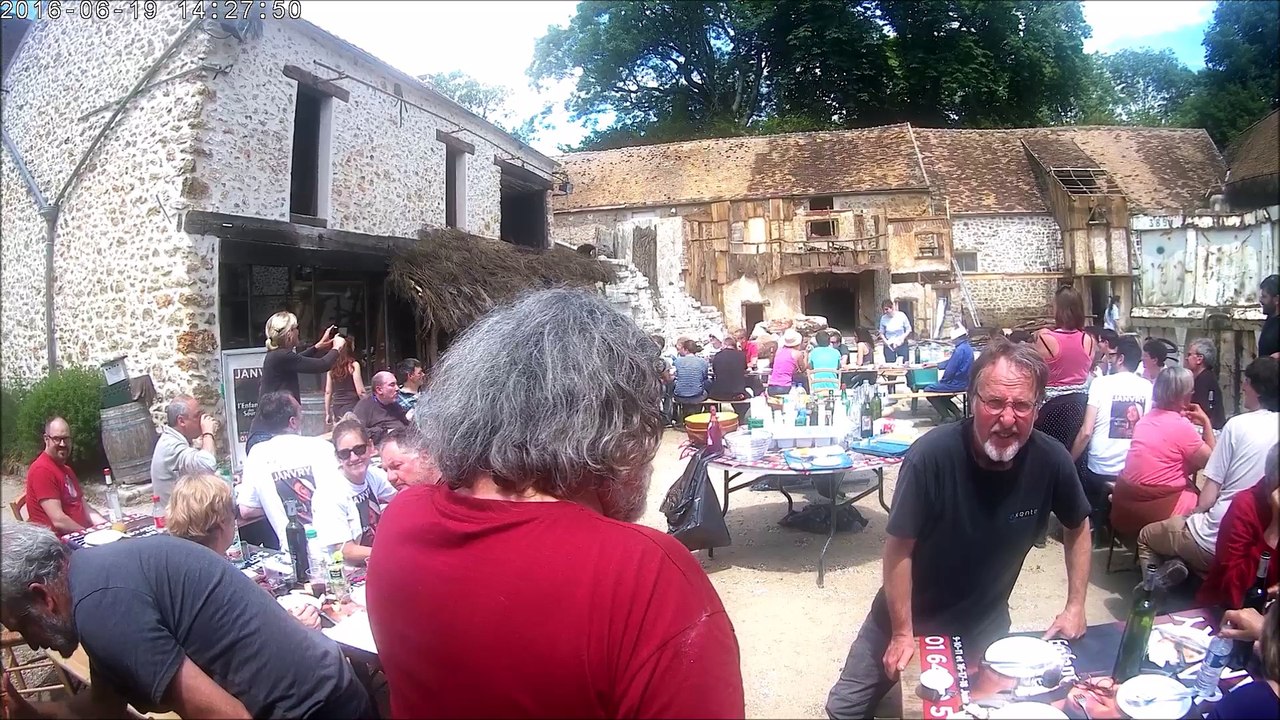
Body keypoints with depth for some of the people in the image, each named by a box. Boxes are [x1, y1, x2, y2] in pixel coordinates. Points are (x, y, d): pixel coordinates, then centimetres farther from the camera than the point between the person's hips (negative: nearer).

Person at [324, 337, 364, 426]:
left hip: (336, 408, 5)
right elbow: (360, 391, -10)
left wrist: (327, 413, 18)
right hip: (352, 406, -5)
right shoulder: (353, 365, -7)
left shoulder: (332, 366, 7)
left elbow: (328, 392, 11)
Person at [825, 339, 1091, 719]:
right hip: (908, 614, -1)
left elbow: (1077, 527, 3)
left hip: (985, 621, 2)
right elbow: (900, 549, -21)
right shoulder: (931, 456, -30)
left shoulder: (1052, 461, -19)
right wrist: (903, 633, -16)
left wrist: (1075, 606, -3)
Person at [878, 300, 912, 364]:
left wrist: (903, 337, -14)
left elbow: (908, 329, 2)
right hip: (889, 345, 1)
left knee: (904, 364, -3)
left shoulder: (901, 315, -8)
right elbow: (881, 333, 4)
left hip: (901, 344, -1)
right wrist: (885, 341, -13)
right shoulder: (883, 318, -6)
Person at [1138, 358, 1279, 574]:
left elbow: (1210, 495, -11)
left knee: (1146, 536, 17)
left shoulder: (1238, 424, -13)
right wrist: (1206, 423, 20)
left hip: (1217, 539, -6)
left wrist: (1193, 516, 8)